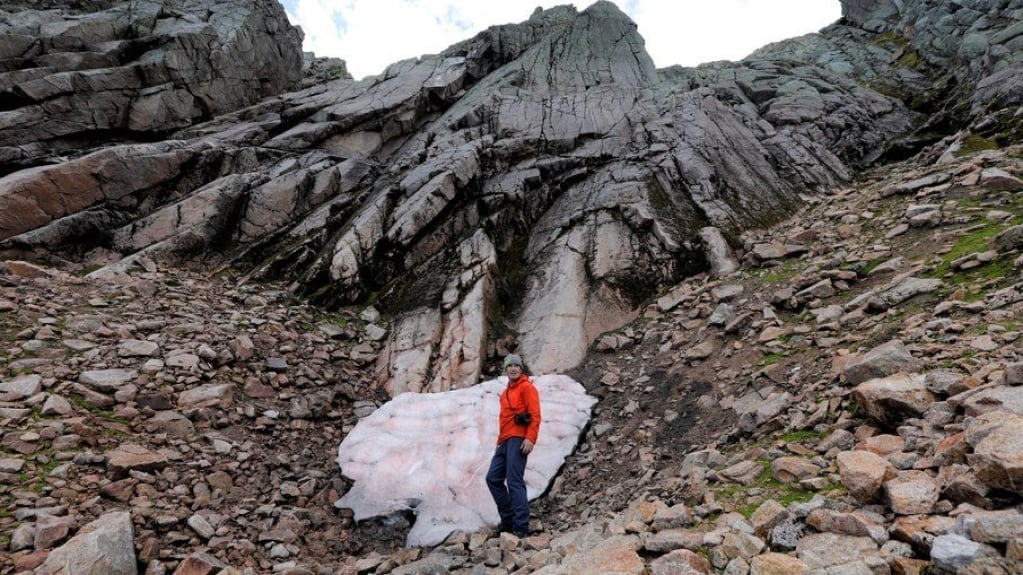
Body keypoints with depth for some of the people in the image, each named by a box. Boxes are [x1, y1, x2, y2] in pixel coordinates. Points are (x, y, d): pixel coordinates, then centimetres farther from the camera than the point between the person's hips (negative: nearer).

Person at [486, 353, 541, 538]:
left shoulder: (526, 387, -1)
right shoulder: (506, 392, 23)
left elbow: (535, 414, -11)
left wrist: (530, 438, -21)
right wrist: (499, 441, 20)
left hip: (518, 439, -9)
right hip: (505, 441, 9)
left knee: (514, 481, -12)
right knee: (493, 478, 6)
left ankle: (521, 527, -7)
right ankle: (508, 518, 16)